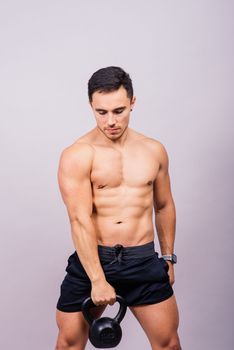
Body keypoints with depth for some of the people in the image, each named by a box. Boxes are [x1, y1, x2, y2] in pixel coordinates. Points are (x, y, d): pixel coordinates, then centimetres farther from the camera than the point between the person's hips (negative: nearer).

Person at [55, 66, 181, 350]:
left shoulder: (154, 150, 5)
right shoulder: (77, 155, -10)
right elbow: (80, 221, -17)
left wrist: (168, 257, 17)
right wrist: (97, 280, -22)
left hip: (144, 261, 3)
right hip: (91, 260, -2)